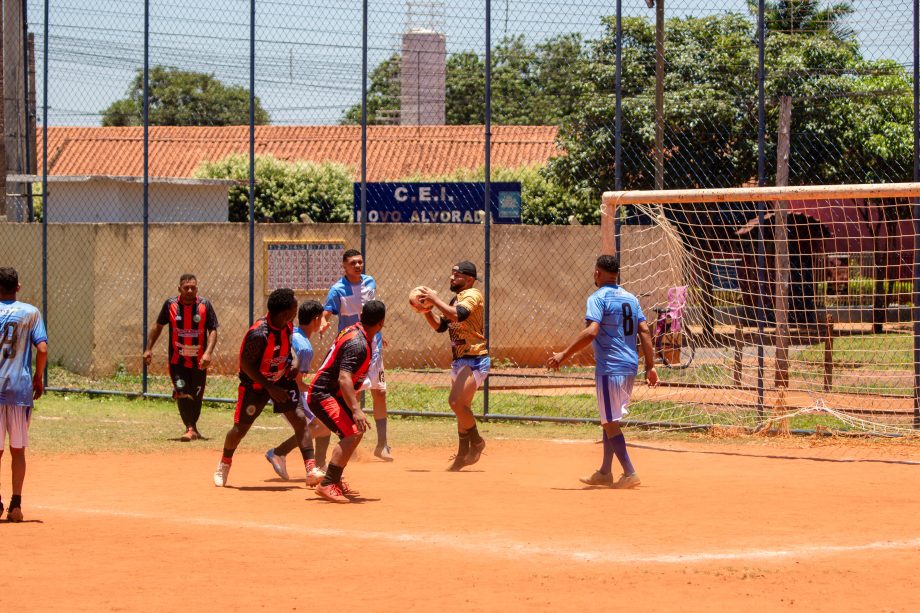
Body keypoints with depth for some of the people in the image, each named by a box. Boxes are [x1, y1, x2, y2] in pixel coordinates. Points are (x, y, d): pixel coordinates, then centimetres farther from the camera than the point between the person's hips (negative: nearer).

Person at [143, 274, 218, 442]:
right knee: (182, 393, -17)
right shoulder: (170, 305, -1)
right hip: (177, 360, -1)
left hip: (199, 361, 1)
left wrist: (208, 353, -20)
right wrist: (148, 349, 6)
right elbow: (158, 326, 11)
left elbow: (213, 331, -5)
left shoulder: (205, 306, -4)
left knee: (196, 396, 10)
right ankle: (190, 429, -16)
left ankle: (193, 426, 31)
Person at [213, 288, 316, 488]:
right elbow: (246, 365, -25)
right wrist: (270, 388, -26)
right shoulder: (259, 334, -33)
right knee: (240, 429, 5)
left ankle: (311, 468, -12)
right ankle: (224, 464, 34)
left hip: (281, 379, 5)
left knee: (299, 419, -12)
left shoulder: (288, 326, -10)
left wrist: (294, 361, -7)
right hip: (255, 383, -5)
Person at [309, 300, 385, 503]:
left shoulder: (354, 330, 6)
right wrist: (355, 410, -44)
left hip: (332, 393, 11)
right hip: (322, 395, -11)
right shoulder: (358, 345, -25)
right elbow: (344, 378, -35)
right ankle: (326, 485, -29)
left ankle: (336, 482, 30)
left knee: (356, 431, 23)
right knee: (351, 434, -24)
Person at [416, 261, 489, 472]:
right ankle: (464, 454, 20)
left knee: (456, 402, -21)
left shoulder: (473, 296, -11)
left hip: (474, 361, -10)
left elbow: (457, 315, -30)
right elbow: (439, 326, 19)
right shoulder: (456, 300, 17)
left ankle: (476, 442, -3)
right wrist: (426, 309, 3)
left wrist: (435, 299, -22)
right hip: (459, 360, 10)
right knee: (461, 407, 12)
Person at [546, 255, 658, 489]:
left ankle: (629, 473, -9)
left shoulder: (598, 298, -9)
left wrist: (563, 355, -22)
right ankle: (605, 473, 25)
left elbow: (591, 331, -23)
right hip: (630, 368, 8)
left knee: (610, 423, -3)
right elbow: (645, 331, 7)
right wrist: (650, 366, 7)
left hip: (609, 368, -8)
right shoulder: (630, 298, 13)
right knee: (610, 420, 19)